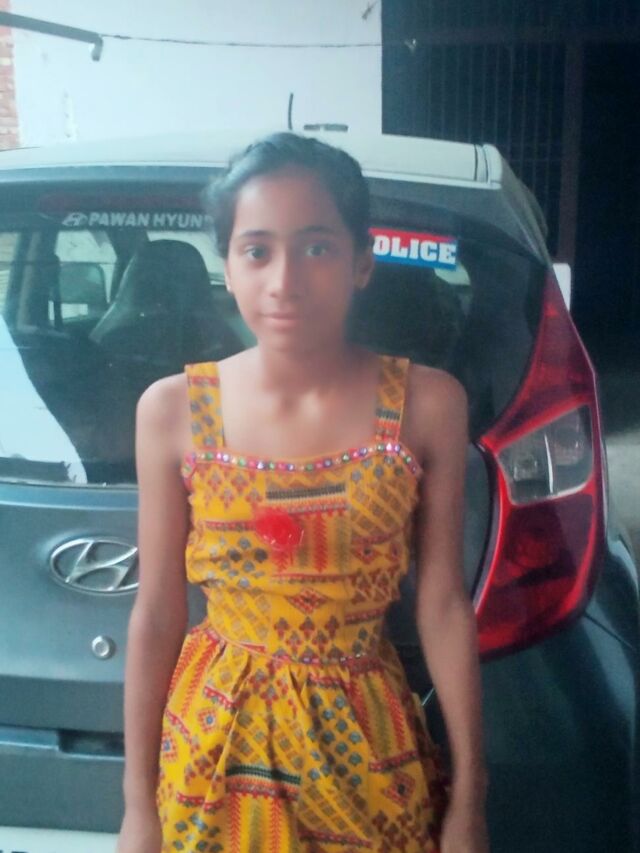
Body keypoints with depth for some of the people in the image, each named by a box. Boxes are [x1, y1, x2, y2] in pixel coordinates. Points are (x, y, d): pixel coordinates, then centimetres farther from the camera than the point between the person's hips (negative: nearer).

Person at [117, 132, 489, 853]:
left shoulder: (427, 404, -11)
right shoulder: (172, 409, -10)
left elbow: (443, 605, -6)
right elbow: (155, 616, -4)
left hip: (364, 741, 0)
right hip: (212, 741, 1)